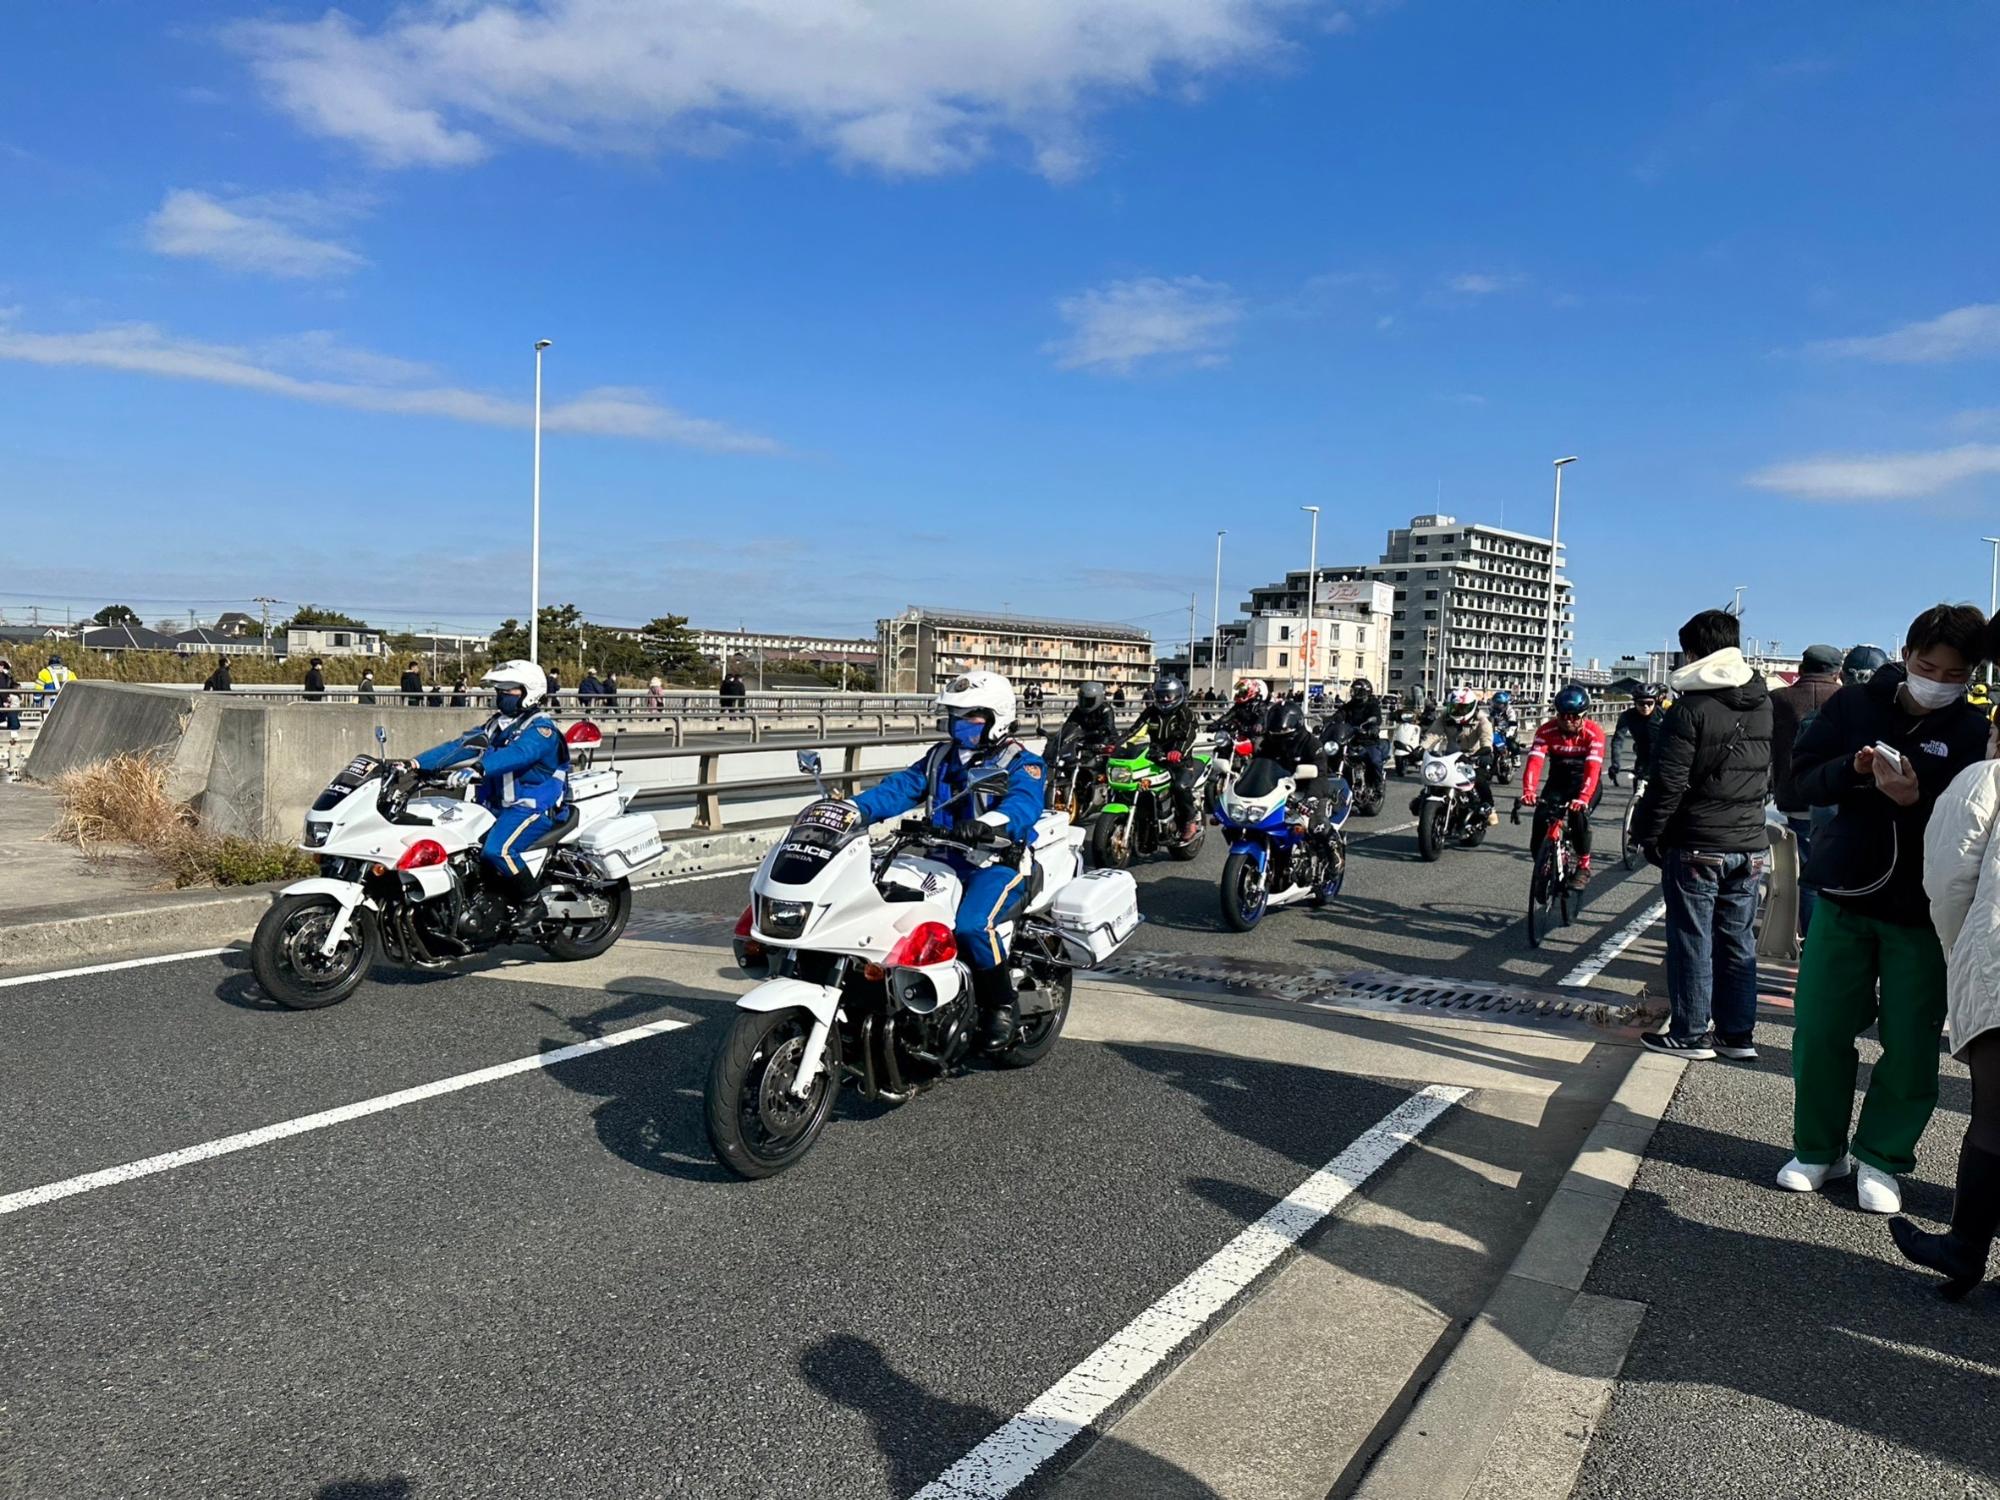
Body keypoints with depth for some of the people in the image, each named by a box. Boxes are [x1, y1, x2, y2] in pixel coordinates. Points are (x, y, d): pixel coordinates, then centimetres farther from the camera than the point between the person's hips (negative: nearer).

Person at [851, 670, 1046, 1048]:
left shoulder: (1021, 762, -3)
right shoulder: (939, 758, 17)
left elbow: (1025, 803, -24)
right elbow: (899, 788, 6)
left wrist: (983, 824, -45)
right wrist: (854, 808, -13)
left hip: (999, 865, -6)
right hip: (943, 864, 6)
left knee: (971, 925, -33)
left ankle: (1001, 1004, -10)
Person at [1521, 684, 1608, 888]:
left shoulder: (1594, 733, -21)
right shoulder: (1546, 731, -17)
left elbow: (1593, 769, -33)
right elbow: (1535, 761, -29)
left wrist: (1583, 798, -49)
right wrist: (1528, 791, -47)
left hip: (1585, 782, -2)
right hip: (1558, 781, 2)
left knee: (1578, 813, -29)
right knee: (1542, 817, -19)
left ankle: (1584, 866, -11)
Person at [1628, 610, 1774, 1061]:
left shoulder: (1691, 708, -15)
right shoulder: (1765, 706, 8)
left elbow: (1667, 782, -16)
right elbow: (1772, 773, 17)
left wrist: (1648, 833, -6)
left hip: (1696, 846, -6)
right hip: (1750, 845, 6)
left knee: (1692, 941, 2)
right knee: (1738, 940, 13)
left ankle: (1690, 1034, 8)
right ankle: (1739, 1033, 19)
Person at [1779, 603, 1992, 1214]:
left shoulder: (1974, 733, -4)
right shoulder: (1856, 703, -1)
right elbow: (1804, 774, 0)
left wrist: (1916, 800, -28)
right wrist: (1852, 768, -20)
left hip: (1921, 911, -1)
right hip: (1843, 895, 1)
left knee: (1910, 1045, 5)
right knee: (1820, 1031, 5)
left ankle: (1880, 1159, 22)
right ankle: (1818, 1150, 22)